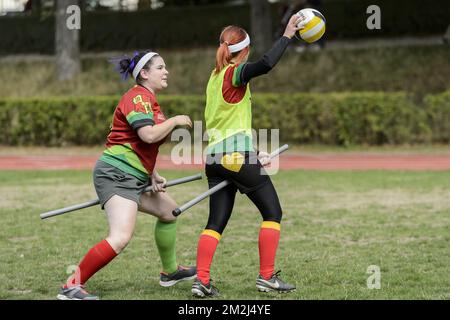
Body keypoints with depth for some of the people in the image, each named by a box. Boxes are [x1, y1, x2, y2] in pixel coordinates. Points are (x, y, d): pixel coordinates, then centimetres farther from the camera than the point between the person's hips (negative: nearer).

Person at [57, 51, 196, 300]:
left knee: (169, 211, 26)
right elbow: (148, 134, -26)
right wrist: (175, 121, -10)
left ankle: (170, 271, 42)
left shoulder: (148, 99, 20)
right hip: (116, 174, -11)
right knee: (121, 237, -24)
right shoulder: (138, 97, -12)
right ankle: (72, 286, -22)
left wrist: (153, 176, 13)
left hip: (133, 177, 11)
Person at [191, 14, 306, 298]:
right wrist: (287, 35, -19)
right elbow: (266, 64, -28)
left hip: (215, 157, 8)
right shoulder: (235, 73, -7)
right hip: (238, 155, -8)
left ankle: (202, 280, -5)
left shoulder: (216, 77, 19)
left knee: (216, 222, 7)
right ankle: (267, 277, 0)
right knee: (273, 213, 3)